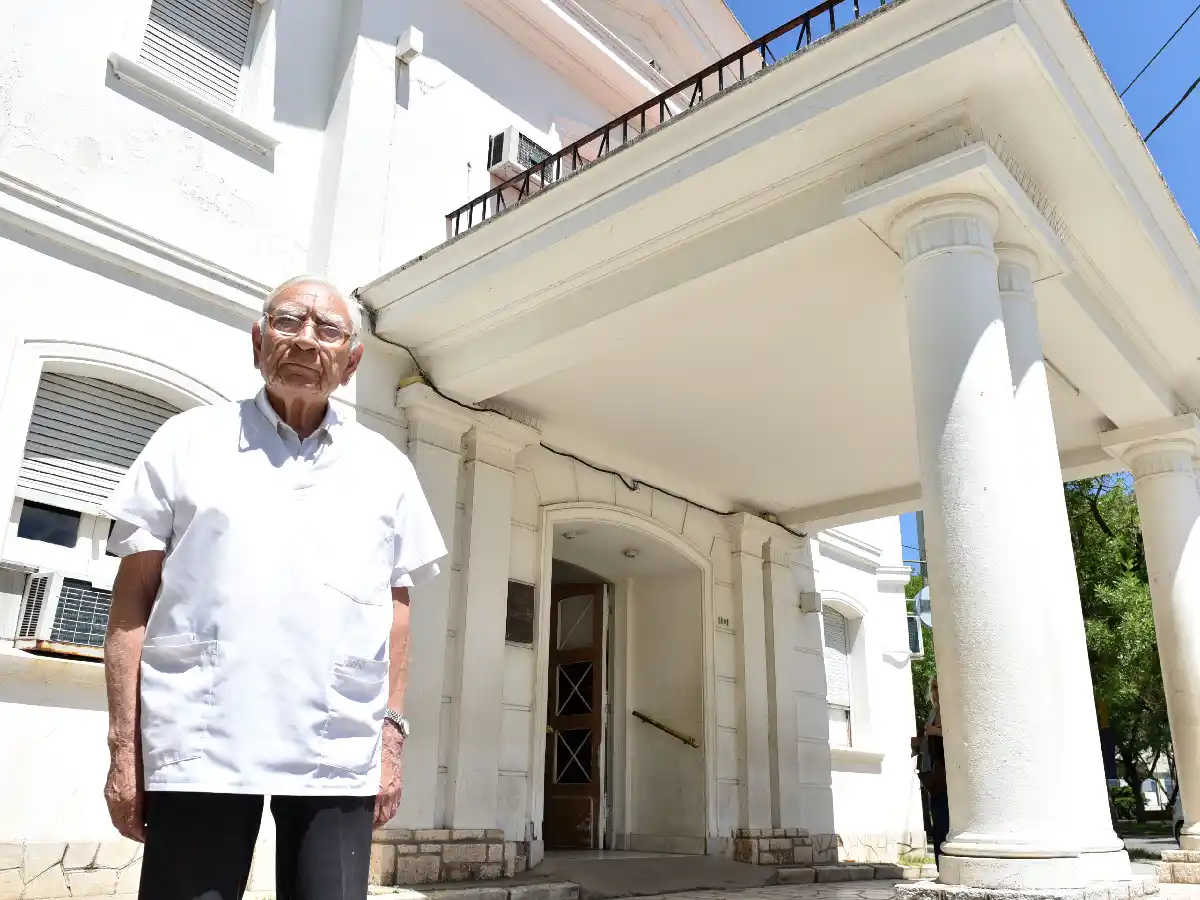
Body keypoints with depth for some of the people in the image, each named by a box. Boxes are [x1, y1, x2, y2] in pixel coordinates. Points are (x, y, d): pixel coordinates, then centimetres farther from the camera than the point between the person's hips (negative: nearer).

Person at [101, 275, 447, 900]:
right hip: (200, 747, -1)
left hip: (340, 755, 2)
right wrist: (124, 747, -1)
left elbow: (396, 610, 11)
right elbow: (133, 598, 4)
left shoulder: (387, 470, 11)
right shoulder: (188, 442, 6)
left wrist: (392, 735, 5)